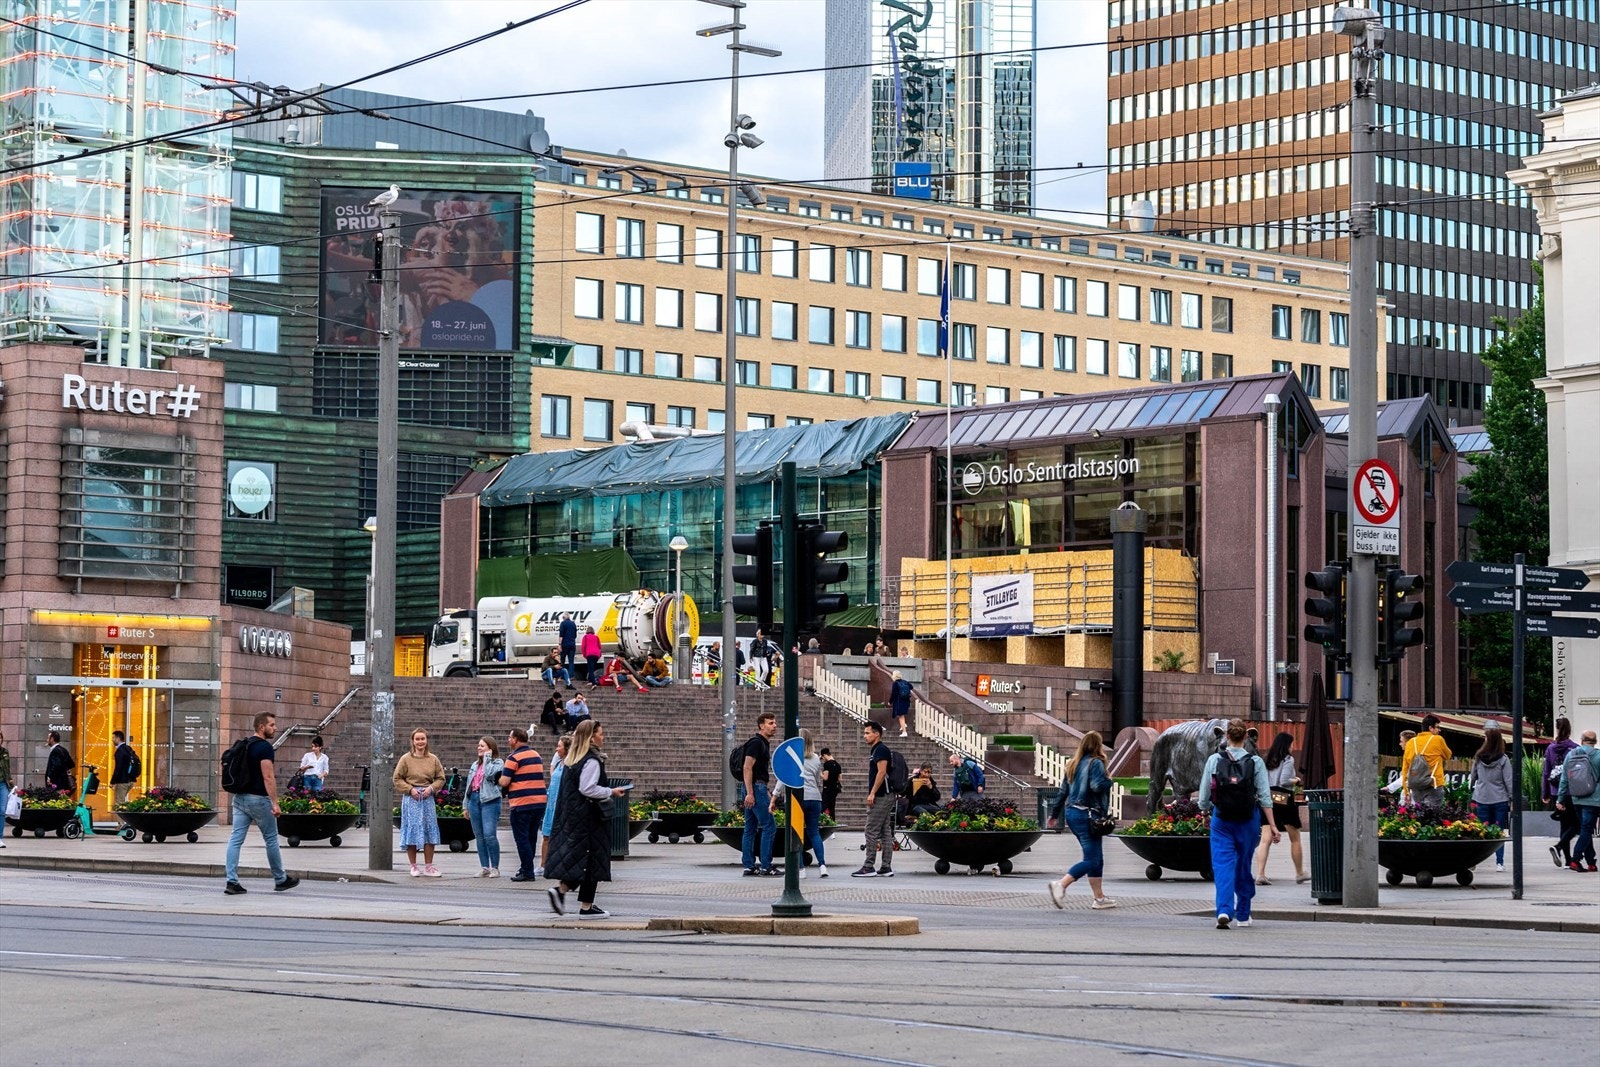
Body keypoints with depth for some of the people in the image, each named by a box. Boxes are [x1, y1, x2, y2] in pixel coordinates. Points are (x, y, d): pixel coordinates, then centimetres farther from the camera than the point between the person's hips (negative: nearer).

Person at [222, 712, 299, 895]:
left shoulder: (244, 745, 13)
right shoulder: (264, 747, -14)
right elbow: (268, 777, -20)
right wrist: (275, 803, -19)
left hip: (240, 798, 8)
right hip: (258, 799, -8)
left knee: (236, 839, 1)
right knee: (271, 839, 6)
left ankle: (231, 881, -7)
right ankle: (280, 880, 18)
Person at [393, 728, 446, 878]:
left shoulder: (433, 759, 6)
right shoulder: (406, 759, 0)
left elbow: (440, 778, 10)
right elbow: (397, 779, 1)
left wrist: (431, 788, -8)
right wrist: (410, 789, -11)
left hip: (428, 798, 2)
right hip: (411, 799, -2)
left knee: (429, 832, 3)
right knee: (412, 831, 0)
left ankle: (428, 867, 11)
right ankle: (414, 867, 8)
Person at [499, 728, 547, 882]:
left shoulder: (514, 758, -9)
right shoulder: (537, 756, 14)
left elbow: (504, 782, -13)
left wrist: (500, 777, 8)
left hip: (521, 804, -7)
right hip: (540, 801, 7)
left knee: (522, 839, -2)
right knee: (530, 839, 15)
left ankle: (527, 872, -3)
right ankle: (526, 869, 20)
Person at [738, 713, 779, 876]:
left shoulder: (764, 743, 19)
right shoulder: (756, 743, -12)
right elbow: (747, 768, -19)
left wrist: (765, 792, 25)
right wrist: (750, 793, -24)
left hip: (757, 787, 10)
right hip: (754, 788, -10)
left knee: (751, 829, 9)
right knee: (769, 826, -8)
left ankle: (749, 866, 11)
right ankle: (765, 866, -7)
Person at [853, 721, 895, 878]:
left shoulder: (881, 749, -12)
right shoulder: (876, 750, 19)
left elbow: (881, 772, -20)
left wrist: (872, 793, -21)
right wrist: (872, 794, 19)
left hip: (881, 796, -10)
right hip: (886, 796, 10)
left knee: (871, 831, -8)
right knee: (886, 831, 8)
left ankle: (868, 867, -8)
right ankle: (886, 868, 8)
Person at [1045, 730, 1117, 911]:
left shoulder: (1074, 764, 15)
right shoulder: (1095, 763, -9)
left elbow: (1063, 790, 17)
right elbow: (1097, 786, -24)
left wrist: (1055, 813, 22)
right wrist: (1108, 780, -3)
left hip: (1072, 813, 9)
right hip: (1086, 814, -9)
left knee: (1097, 858, 15)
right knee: (1091, 860, -8)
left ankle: (1099, 898, 16)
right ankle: (1060, 885, -23)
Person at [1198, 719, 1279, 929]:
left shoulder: (1214, 760, -5)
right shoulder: (1255, 763, -5)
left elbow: (1204, 794, 0)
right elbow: (1265, 797, -6)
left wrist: (1206, 812, 19)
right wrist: (1272, 825, -3)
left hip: (1221, 819, -1)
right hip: (1247, 821, 1)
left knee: (1222, 864, -2)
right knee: (1243, 866, 14)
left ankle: (1224, 910, -21)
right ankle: (1243, 915, 24)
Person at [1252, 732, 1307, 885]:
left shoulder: (1268, 760, 11)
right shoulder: (1288, 760, -7)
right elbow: (1284, 781, -16)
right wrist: (1296, 781, 1)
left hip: (1268, 799, 5)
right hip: (1284, 800, -5)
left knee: (1265, 840, -2)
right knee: (1295, 839, 13)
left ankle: (1260, 874, -14)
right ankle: (1300, 873, 24)